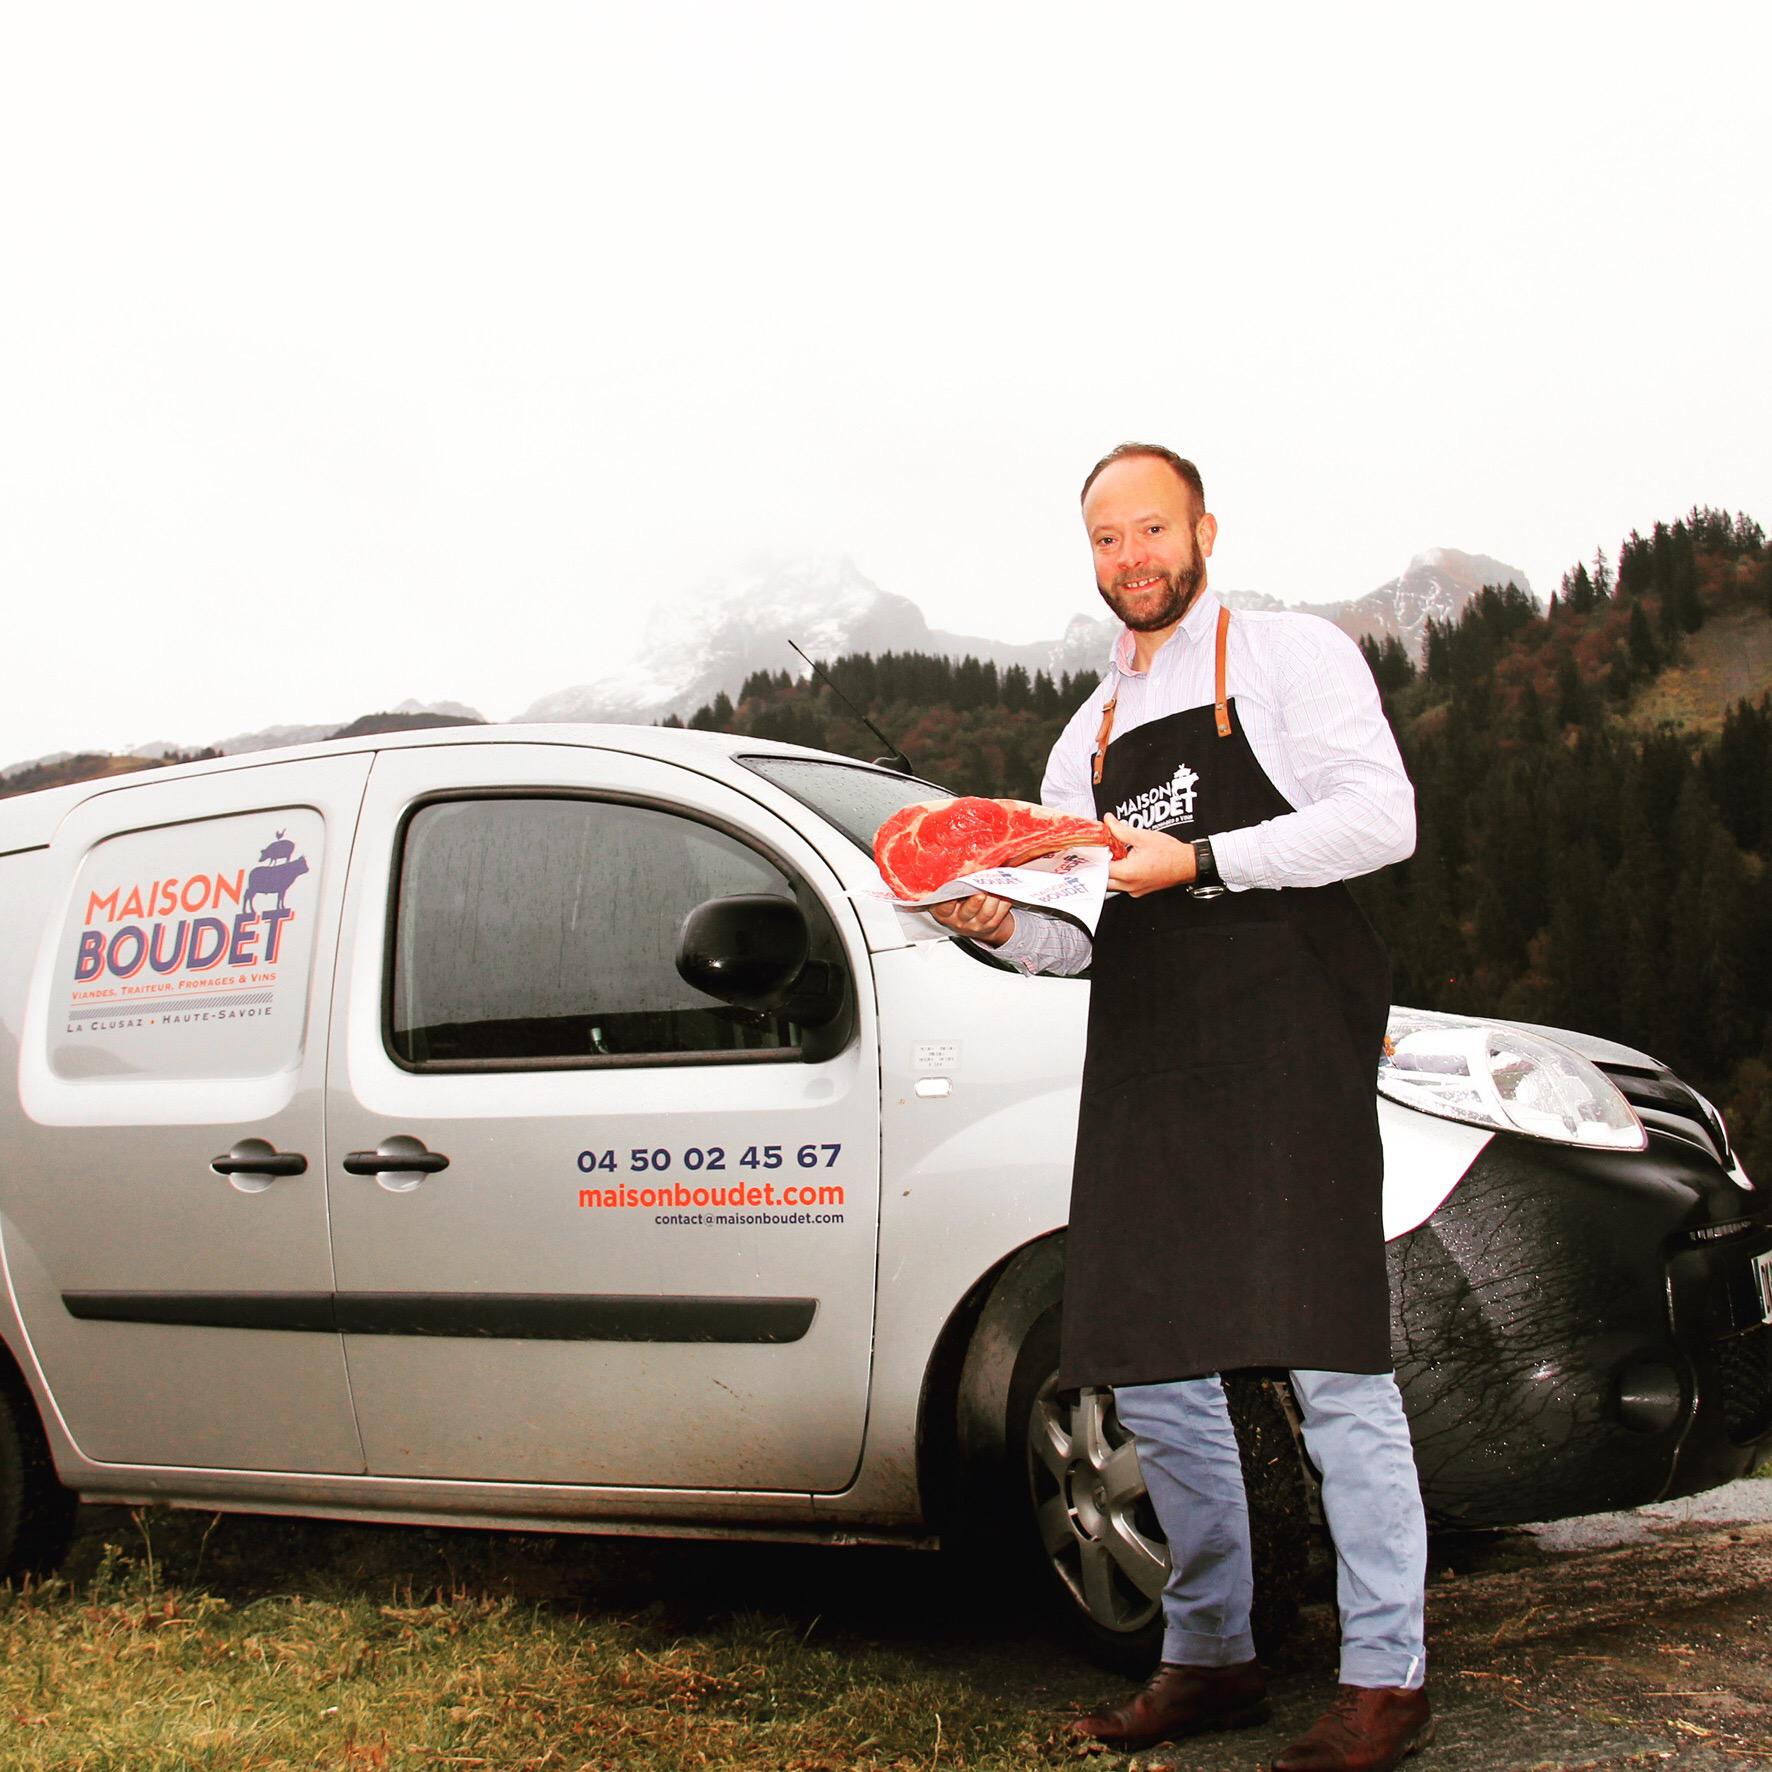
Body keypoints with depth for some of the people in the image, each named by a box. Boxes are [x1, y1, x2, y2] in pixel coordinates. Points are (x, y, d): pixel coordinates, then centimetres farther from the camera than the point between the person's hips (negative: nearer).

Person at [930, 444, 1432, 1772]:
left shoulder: (1295, 656, 5)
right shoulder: (1087, 738, 22)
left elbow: (1381, 817, -9)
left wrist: (1198, 857, -16)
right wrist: (1002, 926, 0)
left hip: (1290, 1054, -6)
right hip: (1142, 1073, 6)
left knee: (1332, 1362, -9)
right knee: (1153, 1372, 6)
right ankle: (1212, 1660, 20)